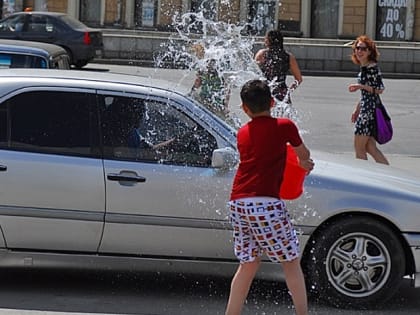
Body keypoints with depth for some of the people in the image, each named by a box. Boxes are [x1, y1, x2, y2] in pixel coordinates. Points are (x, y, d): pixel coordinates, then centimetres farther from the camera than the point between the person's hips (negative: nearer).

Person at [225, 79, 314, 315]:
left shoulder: (243, 133, 17)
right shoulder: (285, 126, 2)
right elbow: (304, 155, 18)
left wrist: (302, 163, 40)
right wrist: (305, 162, 42)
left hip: (238, 204, 5)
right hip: (266, 204, -5)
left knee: (248, 265, 17)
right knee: (291, 262, 9)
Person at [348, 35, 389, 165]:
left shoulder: (373, 67, -13)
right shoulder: (363, 67, 14)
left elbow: (379, 89, -16)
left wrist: (360, 86, -21)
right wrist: (357, 110, 23)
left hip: (370, 110, -10)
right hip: (365, 109, 10)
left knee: (359, 147, -2)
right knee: (370, 147, 11)